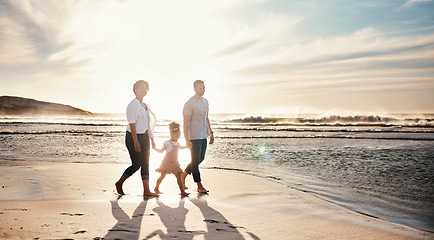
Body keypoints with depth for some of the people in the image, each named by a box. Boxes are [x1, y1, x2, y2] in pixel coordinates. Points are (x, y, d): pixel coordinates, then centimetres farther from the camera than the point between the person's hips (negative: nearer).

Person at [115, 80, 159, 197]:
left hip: (144, 136, 8)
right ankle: (119, 183, 17)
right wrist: (135, 142, -23)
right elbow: (132, 125, -19)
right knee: (136, 164, -4)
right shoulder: (132, 106, -13)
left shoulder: (145, 105, 13)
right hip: (133, 136, -8)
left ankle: (146, 191, 8)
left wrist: (152, 139, 16)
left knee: (145, 163, 5)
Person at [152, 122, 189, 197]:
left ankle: (182, 191, -6)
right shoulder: (167, 143, -8)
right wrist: (155, 148, -16)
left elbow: (181, 147, 35)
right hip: (166, 162, -5)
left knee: (178, 176, -5)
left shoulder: (177, 143, 11)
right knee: (162, 176, 6)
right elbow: (161, 151, -1)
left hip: (174, 163, 5)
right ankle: (156, 188, 29)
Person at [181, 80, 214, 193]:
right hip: (194, 136, -8)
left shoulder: (205, 101, 12)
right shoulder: (189, 103, -13)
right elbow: (186, 123, -15)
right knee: (196, 160, -1)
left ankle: (183, 176, 31)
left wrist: (211, 133, 17)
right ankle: (199, 186, 7)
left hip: (203, 135, 9)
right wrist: (187, 140, -20)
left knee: (200, 159, 15)